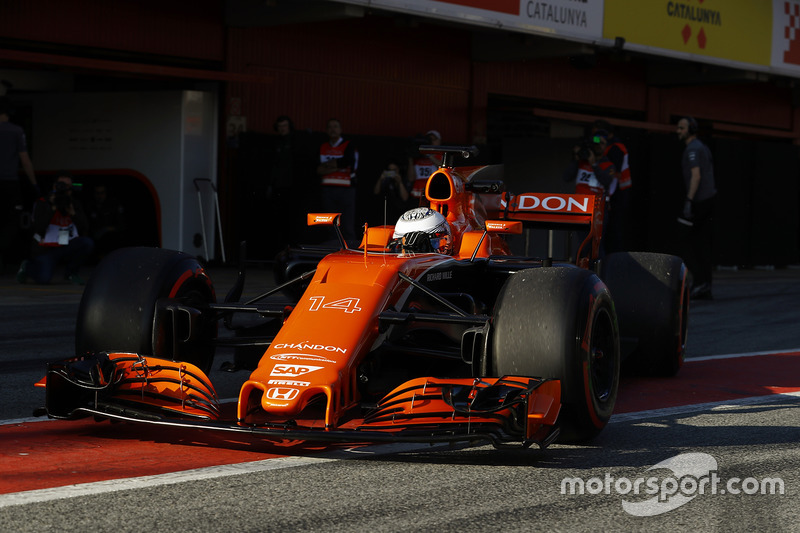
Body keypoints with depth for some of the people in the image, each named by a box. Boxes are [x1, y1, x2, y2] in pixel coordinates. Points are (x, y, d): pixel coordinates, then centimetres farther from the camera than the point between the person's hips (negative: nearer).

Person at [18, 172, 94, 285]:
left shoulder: (75, 205, 6)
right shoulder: (42, 203, -7)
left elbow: (85, 228, -6)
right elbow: (38, 229, -20)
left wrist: (72, 212, -19)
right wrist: (52, 209, -23)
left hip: (67, 248, 4)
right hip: (45, 250, -4)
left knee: (88, 242, -24)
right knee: (44, 278, -29)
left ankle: (70, 272, 1)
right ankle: (27, 267, 11)